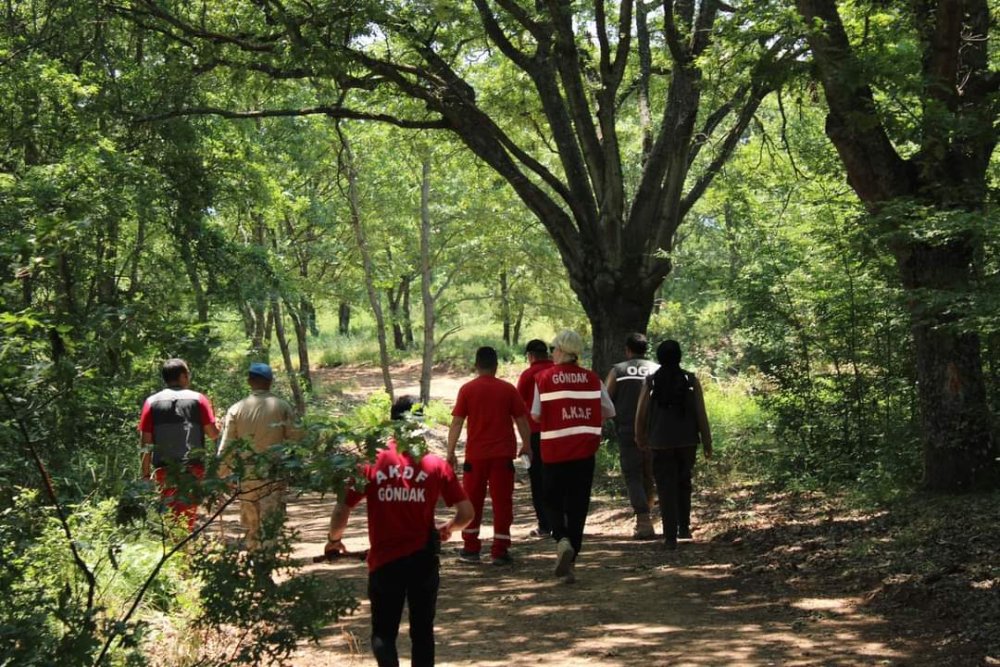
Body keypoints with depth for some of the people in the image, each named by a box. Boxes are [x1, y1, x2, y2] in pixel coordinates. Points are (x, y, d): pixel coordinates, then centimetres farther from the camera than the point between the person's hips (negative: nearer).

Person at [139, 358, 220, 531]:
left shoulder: (152, 402, 5)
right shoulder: (198, 399, 1)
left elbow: (145, 442, 2)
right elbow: (212, 433, -2)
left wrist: (146, 473, 6)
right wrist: (217, 427, 21)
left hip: (164, 468, 1)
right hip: (192, 467, -1)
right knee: (189, 516, 1)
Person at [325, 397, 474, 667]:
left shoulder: (371, 463, -7)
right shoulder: (435, 465, -4)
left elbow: (342, 510, -8)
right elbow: (467, 512, -4)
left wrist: (334, 539, 11)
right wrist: (447, 528, 18)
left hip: (385, 562, -1)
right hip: (423, 561, 1)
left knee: (383, 632, 11)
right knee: (422, 631, 15)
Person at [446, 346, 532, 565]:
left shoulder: (467, 389, -2)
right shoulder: (508, 389, 0)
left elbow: (456, 422, -4)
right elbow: (522, 420, 1)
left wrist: (450, 451, 1)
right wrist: (526, 446, 13)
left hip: (476, 455, 0)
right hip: (503, 454, 0)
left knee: (472, 501, 12)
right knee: (502, 502, 4)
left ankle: (471, 549, 16)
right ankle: (500, 551, 1)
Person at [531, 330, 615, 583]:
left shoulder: (544, 378, -4)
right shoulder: (591, 378, 3)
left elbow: (536, 415, -7)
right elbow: (609, 412, 7)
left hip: (554, 450, -2)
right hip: (584, 450, 2)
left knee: (553, 501, 14)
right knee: (577, 505, 8)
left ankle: (562, 540, -14)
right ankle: (569, 565, 8)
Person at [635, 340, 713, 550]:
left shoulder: (651, 382, -4)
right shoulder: (690, 381, -3)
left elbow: (641, 413, 0)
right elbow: (701, 413, -3)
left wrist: (640, 437, 16)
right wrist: (707, 442, 4)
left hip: (661, 443, -1)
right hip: (687, 442, 1)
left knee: (666, 488, 2)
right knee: (684, 483, 21)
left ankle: (670, 537, -2)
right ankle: (684, 527, 19)